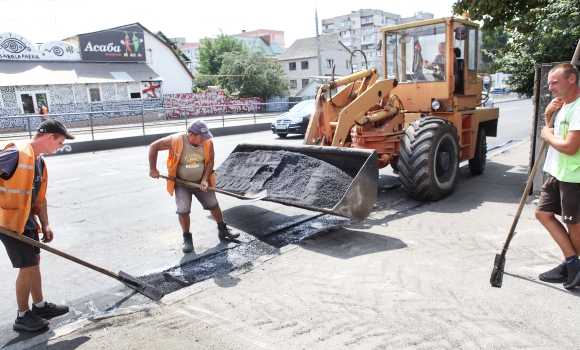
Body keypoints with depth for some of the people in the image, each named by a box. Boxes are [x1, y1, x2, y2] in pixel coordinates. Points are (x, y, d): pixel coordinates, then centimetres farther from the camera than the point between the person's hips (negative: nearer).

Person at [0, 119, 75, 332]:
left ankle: (39, 306, 32)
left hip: (27, 220, 9)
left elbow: (40, 197, 12)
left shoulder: (39, 161, 7)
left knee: (34, 261, 17)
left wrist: (45, 225, 11)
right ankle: (23, 316, 15)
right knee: (28, 266, -2)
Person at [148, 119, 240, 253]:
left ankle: (222, 229, 33)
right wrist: (153, 169, -13)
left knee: (213, 205, 12)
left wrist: (205, 180, -18)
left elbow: (210, 162, -7)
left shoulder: (208, 142, -18)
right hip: (181, 183, -2)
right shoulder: (176, 140, -26)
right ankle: (187, 238, 14)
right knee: (183, 210, -8)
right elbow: (153, 147, -16)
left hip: (201, 181, 3)